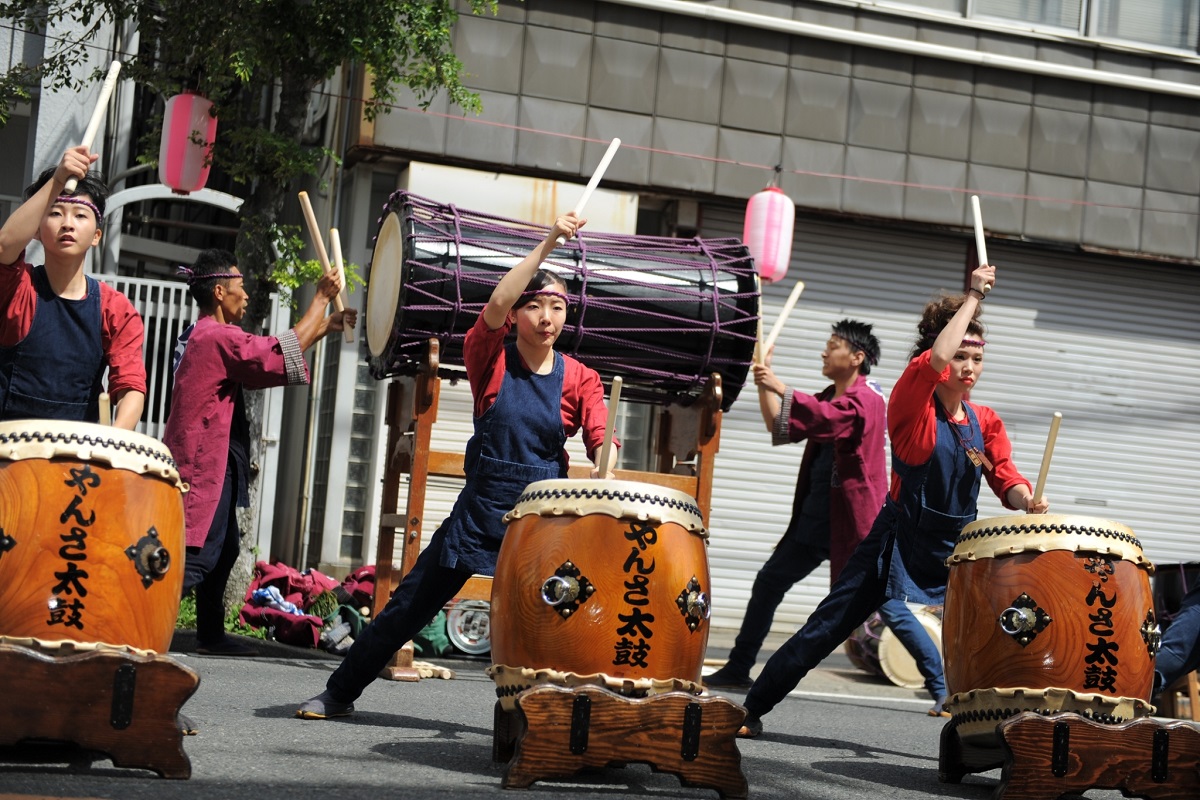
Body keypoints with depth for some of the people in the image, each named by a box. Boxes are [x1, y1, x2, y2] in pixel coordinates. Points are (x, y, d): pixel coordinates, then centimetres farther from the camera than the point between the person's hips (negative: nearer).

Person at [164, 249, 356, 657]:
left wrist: (326, 326, 17)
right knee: (196, 558, -13)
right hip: (204, 465, -11)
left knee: (223, 548, 17)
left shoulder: (202, 336, 15)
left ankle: (211, 635, 25)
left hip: (211, 464, 11)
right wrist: (321, 298, -7)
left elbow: (260, 370, 18)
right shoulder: (217, 337, -17)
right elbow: (285, 353, -17)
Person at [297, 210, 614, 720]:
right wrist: (548, 244, -26)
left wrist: (604, 468, -34)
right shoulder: (491, 360, -4)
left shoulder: (579, 380, 0)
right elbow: (496, 305, -22)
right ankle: (339, 693, 23)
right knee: (410, 605, 7)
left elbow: (601, 443, -10)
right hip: (480, 508, 0)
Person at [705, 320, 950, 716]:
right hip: (815, 517, 9)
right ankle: (738, 670, 22)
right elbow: (781, 428, 13)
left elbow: (828, 418, -31)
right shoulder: (827, 398, 14)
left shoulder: (867, 399, -12)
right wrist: (764, 383, 3)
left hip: (854, 521, -8)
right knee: (768, 583, 11)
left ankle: (942, 686, -3)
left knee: (888, 605, -8)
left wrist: (779, 388, -32)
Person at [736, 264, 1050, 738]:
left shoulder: (985, 423, 7)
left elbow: (1005, 479, -3)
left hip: (959, 550, 4)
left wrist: (1028, 501, -26)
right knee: (825, 629, -2)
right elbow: (934, 359, -28)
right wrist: (973, 297, -21)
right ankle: (750, 711, 7)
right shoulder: (912, 405, -9)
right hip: (898, 542, -4)